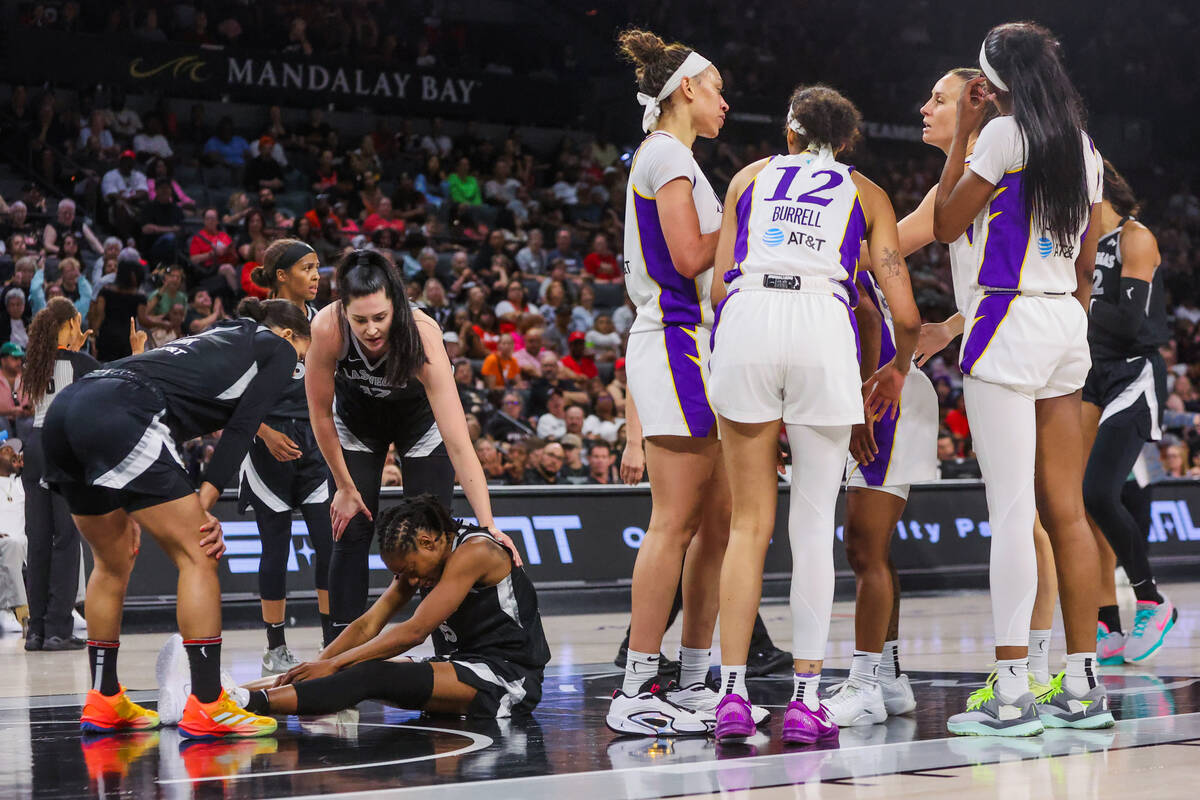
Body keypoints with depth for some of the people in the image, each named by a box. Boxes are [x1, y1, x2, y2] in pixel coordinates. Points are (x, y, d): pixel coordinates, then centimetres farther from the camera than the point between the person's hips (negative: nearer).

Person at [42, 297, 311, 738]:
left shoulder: (216, 339, 35)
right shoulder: (278, 349, 16)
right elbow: (240, 429, 3)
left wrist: (135, 508, 19)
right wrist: (204, 505, 1)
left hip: (65, 409, 9)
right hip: (117, 415, -9)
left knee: (114, 562, 22)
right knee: (197, 556, -2)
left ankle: (104, 701, 27)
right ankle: (206, 705, -5)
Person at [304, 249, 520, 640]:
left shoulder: (423, 335, -40)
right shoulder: (327, 328, -36)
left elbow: (458, 443, -43)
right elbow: (321, 414, -18)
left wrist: (488, 526, -50)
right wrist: (345, 487, -10)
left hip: (419, 419, -1)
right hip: (356, 420, 1)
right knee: (350, 535, -4)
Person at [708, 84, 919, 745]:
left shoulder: (751, 177, 26)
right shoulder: (865, 193, 23)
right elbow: (905, 313, 15)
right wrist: (897, 367, 34)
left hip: (745, 320, 1)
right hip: (822, 323, -1)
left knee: (750, 522, 8)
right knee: (813, 526, 5)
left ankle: (732, 693, 2)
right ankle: (805, 700, 4)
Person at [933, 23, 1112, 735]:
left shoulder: (1006, 132, -7)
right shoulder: (1085, 146, 14)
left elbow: (945, 227, 0)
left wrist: (961, 134, 5)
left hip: (1010, 322, -7)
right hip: (1068, 326, 7)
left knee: (1012, 511, -9)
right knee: (1066, 510, 9)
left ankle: (1011, 693, -10)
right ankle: (1084, 687, 11)